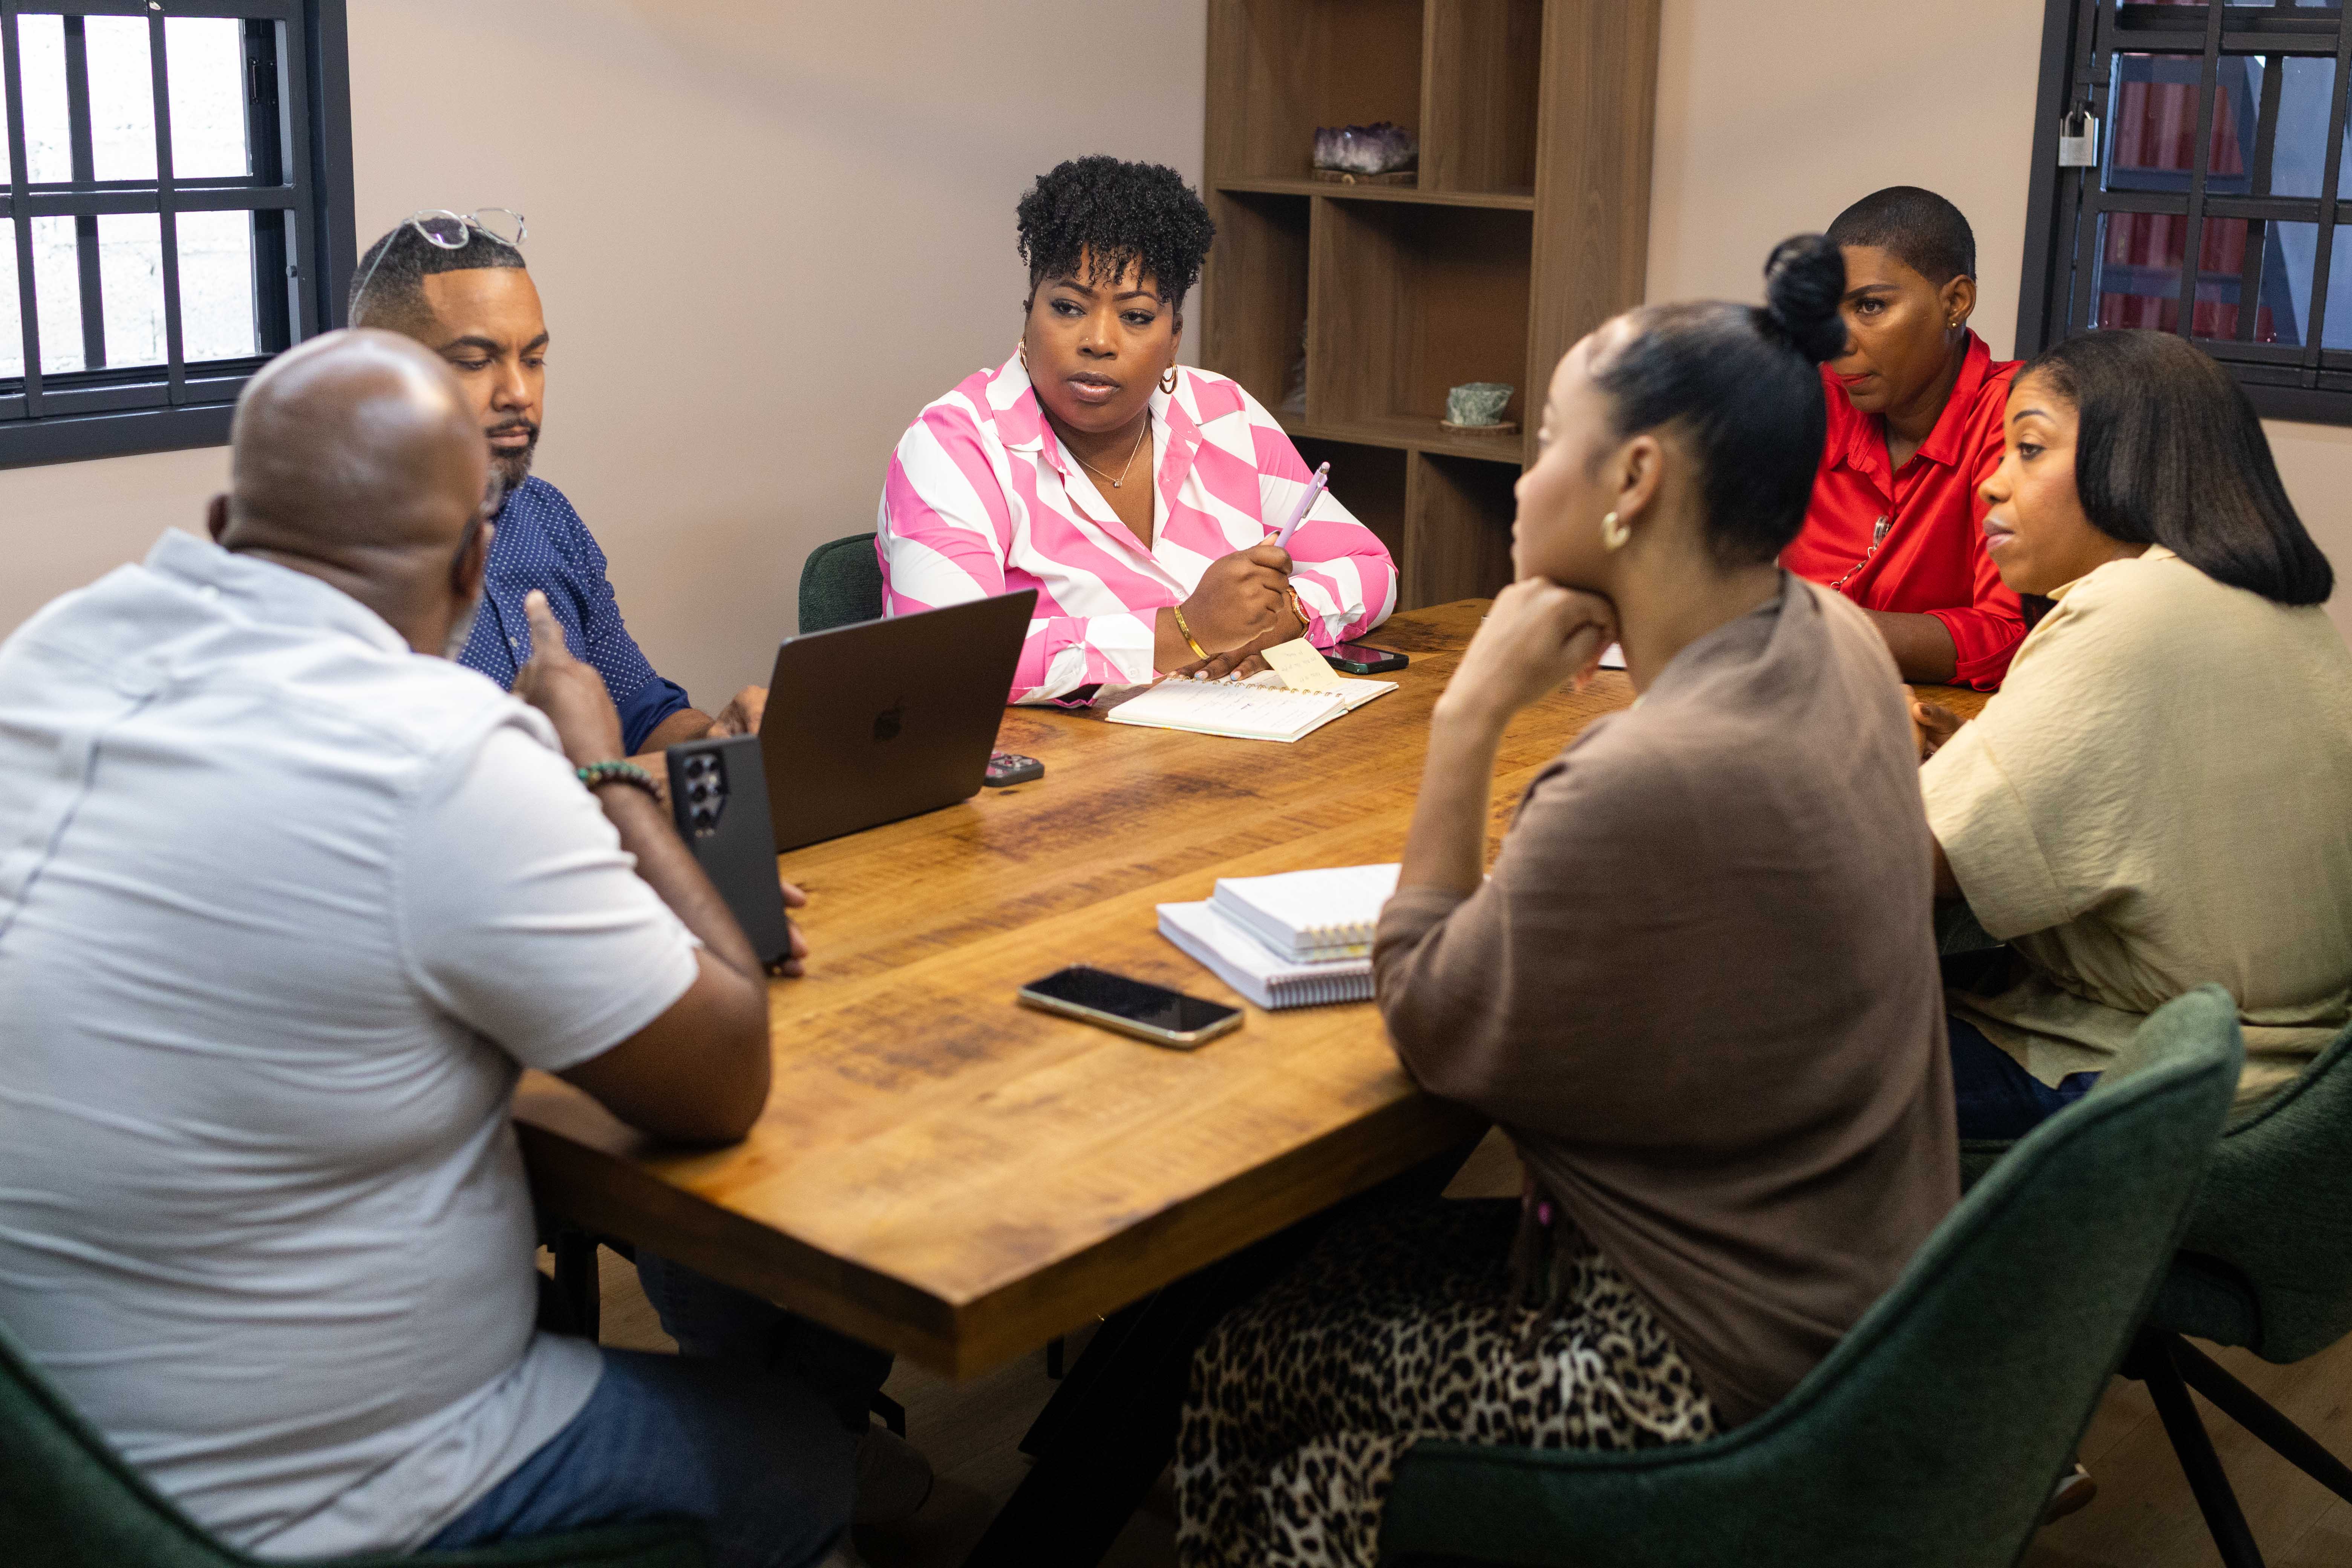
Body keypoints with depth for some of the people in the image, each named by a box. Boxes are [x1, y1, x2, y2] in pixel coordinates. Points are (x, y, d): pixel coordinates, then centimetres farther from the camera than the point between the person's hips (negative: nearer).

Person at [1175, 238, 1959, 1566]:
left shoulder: (1653, 784, -33)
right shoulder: (1839, 642, -3)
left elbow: (1429, 1028, -16)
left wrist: (1471, 717, -17)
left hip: (1725, 1371, -9)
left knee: (1244, 1360, 8)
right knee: (1323, 1263, 21)